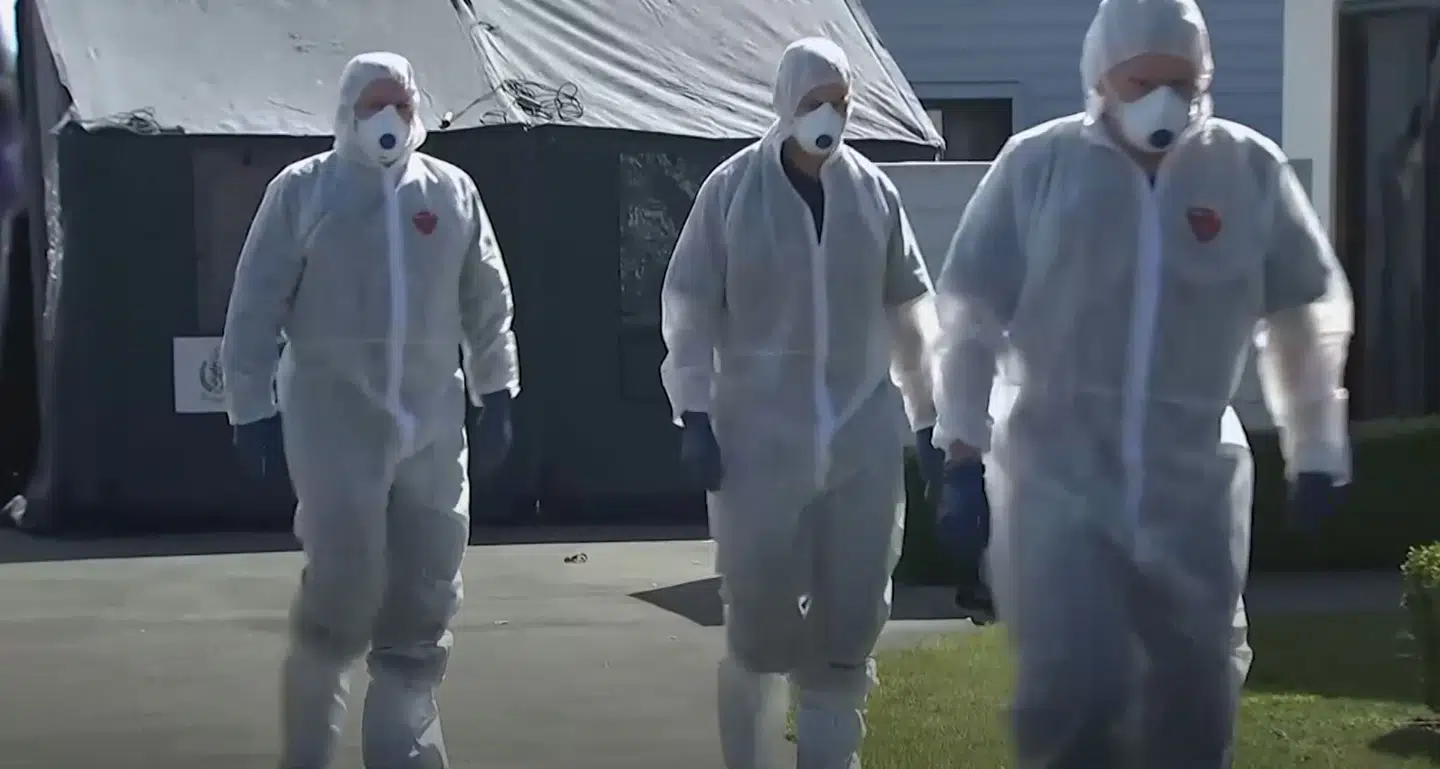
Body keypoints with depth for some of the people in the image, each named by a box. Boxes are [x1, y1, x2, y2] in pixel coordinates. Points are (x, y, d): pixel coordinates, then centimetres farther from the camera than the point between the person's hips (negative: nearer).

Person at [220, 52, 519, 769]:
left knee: (422, 603, 6)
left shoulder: (452, 191, 8)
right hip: (334, 423, -4)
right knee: (345, 588, -8)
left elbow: (487, 302, 15)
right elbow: (254, 308, -1)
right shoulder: (302, 189, -1)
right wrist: (252, 408, -4)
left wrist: (495, 394, 13)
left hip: (431, 425, 4)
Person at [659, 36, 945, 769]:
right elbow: (689, 304, -2)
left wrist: (928, 415, 11)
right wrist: (694, 413, -7)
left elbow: (910, 308, 11)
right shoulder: (731, 188, -3)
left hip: (863, 437, 3)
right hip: (759, 437, -2)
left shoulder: (874, 191, 4)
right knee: (760, 616, 3)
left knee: (850, 617, 6)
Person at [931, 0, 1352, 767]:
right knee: (1072, 688, -8)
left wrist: (1316, 451, 12)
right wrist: (964, 449, -3)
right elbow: (971, 313, -1)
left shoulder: (1252, 170, -2)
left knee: (1195, 694, 10)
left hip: (1194, 479, 2)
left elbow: (1307, 315, 9)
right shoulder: (1037, 165, -5)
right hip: (1058, 473, -2)